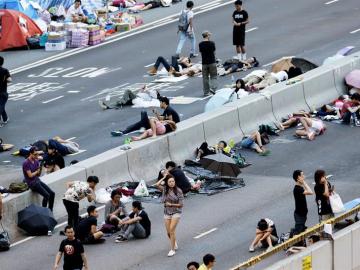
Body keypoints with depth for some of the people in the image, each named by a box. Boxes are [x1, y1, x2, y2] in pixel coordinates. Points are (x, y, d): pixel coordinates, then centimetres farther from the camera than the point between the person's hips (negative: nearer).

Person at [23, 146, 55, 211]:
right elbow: (30, 175, -18)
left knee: (52, 193, -3)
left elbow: (38, 174, 9)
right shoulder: (26, 163, -15)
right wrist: (37, 171, -3)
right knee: (46, 195, -21)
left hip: (37, 181, 8)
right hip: (31, 183, -8)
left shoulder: (36, 161, 8)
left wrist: (40, 169, -12)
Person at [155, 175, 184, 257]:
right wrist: (164, 178, -10)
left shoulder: (178, 191, -9)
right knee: (168, 232, 8)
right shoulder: (165, 189, -2)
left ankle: (172, 250, -9)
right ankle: (174, 243, 39)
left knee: (171, 229, -16)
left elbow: (181, 204, -7)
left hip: (176, 212, -4)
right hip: (167, 212, 4)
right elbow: (157, 184, -21)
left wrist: (171, 204, -15)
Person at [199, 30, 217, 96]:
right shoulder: (211, 43, -10)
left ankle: (206, 92, 11)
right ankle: (212, 88, -12)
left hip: (204, 62, 2)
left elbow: (201, 51, 4)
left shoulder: (200, 44, -4)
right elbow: (214, 51, 2)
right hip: (212, 61, -2)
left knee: (205, 77, 10)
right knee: (213, 76, 8)